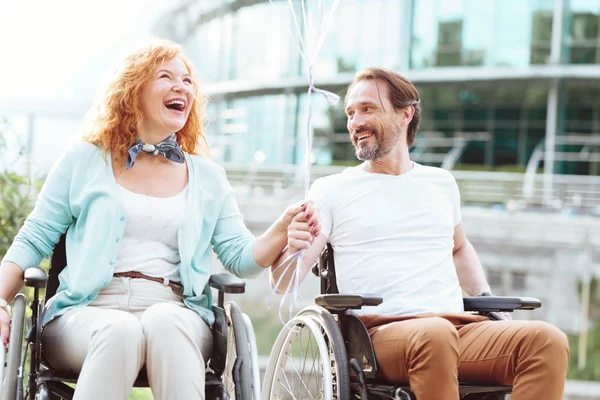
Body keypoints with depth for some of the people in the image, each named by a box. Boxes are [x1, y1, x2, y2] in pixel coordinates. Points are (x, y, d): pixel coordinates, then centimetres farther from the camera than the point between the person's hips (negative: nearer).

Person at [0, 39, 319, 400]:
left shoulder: (208, 178, 20)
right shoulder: (85, 161, 14)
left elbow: (242, 257, 11)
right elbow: (33, 241, 13)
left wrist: (283, 230, -10)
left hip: (176, 313, 1)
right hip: (87, 312, -1)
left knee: (164, 322, -36)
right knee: (121, 330, -37)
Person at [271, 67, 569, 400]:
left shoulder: (442, 183, 22)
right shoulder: (331, 190, 10)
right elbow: (283, 282, 2)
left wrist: (486, 297, 22)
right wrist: (293, 248, -22)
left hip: (460, 329, 4)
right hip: (383, 332, -4)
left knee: (547, 340, -27)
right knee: (435, 334, -41)